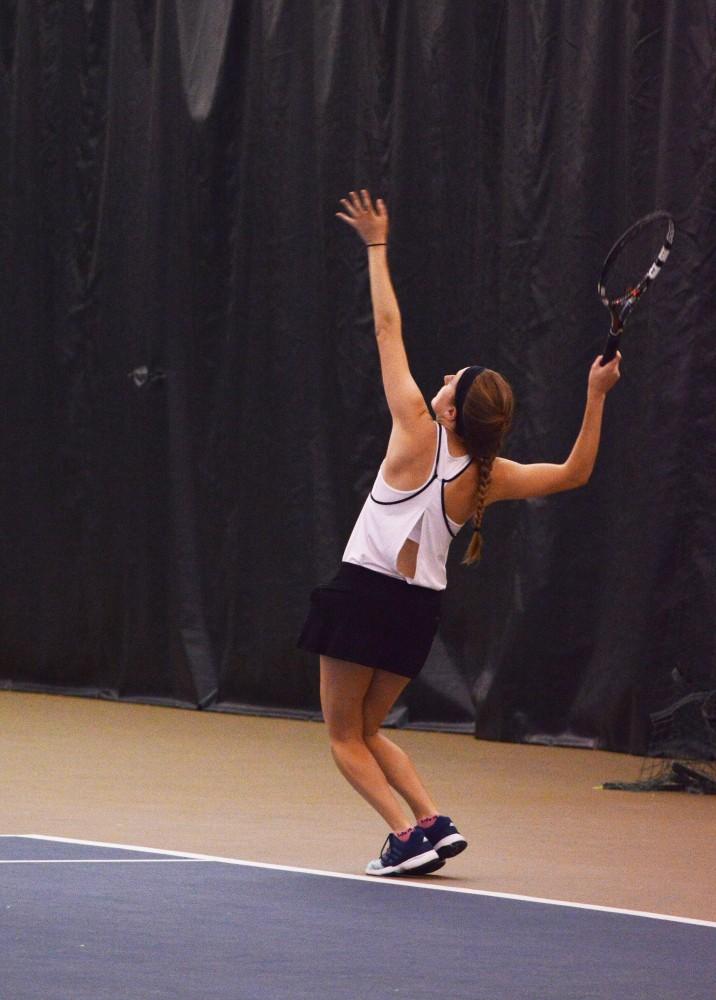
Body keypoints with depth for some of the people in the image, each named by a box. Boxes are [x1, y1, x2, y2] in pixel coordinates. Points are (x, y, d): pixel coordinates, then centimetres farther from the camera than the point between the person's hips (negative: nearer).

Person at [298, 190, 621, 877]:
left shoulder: (418, 436, -16)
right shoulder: (489, 478, -6)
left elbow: (388, 329, -9)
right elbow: (574, 473, 8)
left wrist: (377, 247, -1)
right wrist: (596, 399, 3)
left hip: (365, 591, -5)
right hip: (420, 608, 5)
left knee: (346, 735, 5)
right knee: (369, 731, 20)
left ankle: (409, 832, -11)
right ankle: (433, 822, 4)